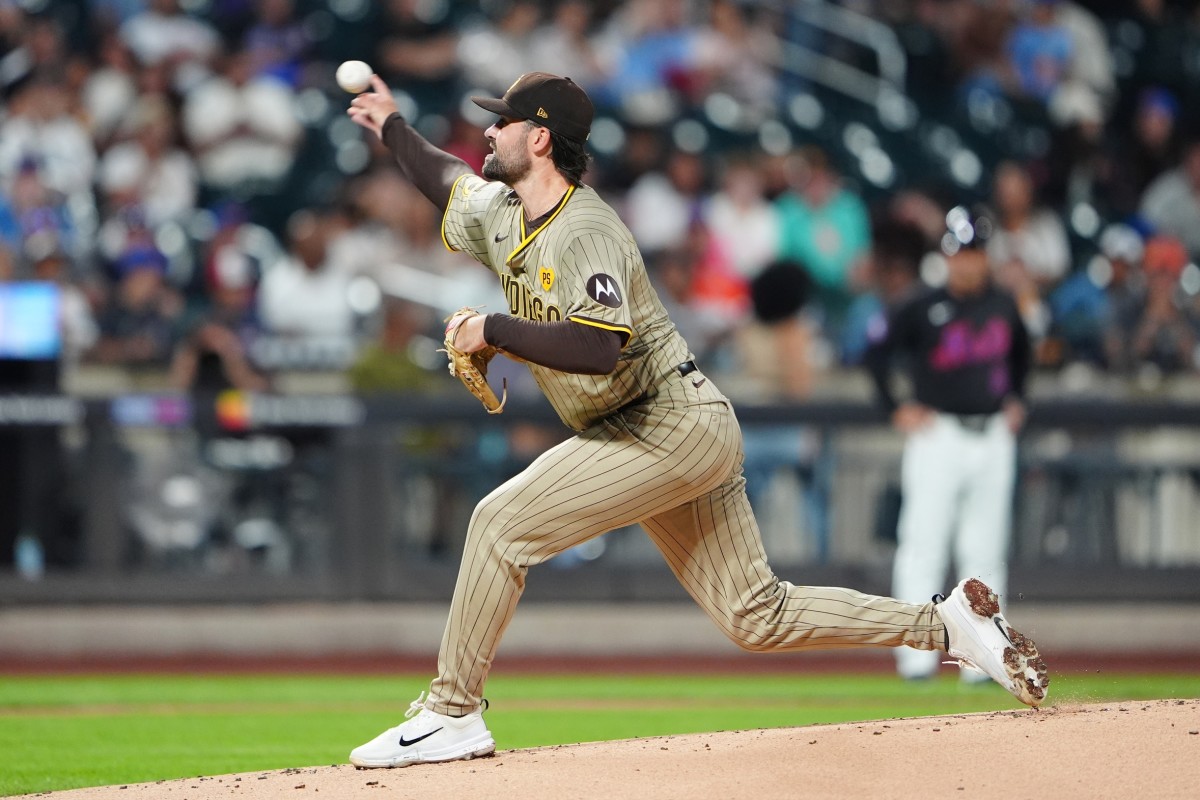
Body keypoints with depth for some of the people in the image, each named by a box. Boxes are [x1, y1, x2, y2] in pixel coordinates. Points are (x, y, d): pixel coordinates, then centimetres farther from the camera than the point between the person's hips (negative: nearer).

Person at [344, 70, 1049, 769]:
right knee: (760, 618, 9)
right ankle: (949, 622, 12)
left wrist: (492, 331, -27)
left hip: (675, 425, -10)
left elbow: (598, 348, -35)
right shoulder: (503, 215, 9)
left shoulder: (586, 231, -19)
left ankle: (453, 714, -9)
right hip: (673, 440, 10)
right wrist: (393, 127, 37)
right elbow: (451, 182, 34)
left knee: (503, 522, -15)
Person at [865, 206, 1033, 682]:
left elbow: (1020, 353, 28)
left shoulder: (1003, 308, 8)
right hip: (938, 434, -5)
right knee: (923, 545, -8)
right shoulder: (923, 310, -7)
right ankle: (916, 656, -7)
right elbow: (878, 353, -2)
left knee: (985, 553, 5)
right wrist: (896, 409, -4)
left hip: (994, 439, 5)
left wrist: (1015, 401, 19)